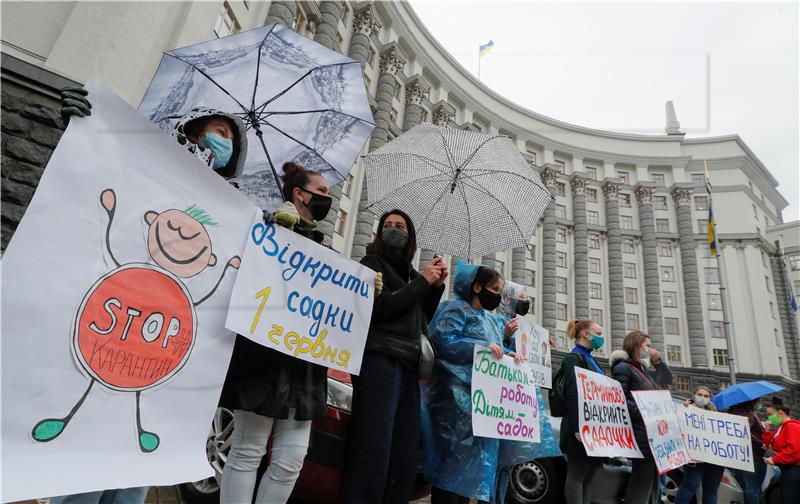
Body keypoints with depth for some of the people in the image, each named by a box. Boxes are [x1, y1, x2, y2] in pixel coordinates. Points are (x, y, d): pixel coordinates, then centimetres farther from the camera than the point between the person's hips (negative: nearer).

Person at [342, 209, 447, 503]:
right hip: (379, 361, -6)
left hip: (408, 366, 7)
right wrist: (422, 283, -5)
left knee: (406, 455, 2)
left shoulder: (410, 274, 23)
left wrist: (436, 287, 9)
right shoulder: (372, 262, 5)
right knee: (373, 454, -11)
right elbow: (379, 307, -11)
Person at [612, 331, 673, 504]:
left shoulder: (645, 369, 20)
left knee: (652, 479, 15)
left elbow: (668, 380, 28)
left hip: (653, 434, 10)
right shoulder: (622, 368, -9)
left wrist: (658, 361, 16)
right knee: (642, 479, -7)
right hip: (641, 435, -10)